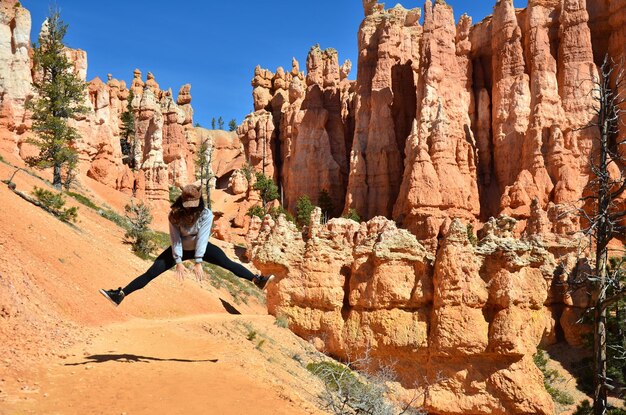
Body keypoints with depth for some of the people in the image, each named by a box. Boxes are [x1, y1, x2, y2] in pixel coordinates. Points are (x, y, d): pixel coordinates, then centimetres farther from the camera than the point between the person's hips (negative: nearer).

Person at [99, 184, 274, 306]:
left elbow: (202, 238, -28)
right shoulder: (175, 215, -19)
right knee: (152, 271, -10)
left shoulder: (206, 214, -23)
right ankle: (120, 295, -13)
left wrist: (198, 262, -32)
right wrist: (178, 262, -26)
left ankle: (257, 280, -8)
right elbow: (175, 239, -20)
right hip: (181, 249, 0)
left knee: (227, 263, -12)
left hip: (201, 248, 0)